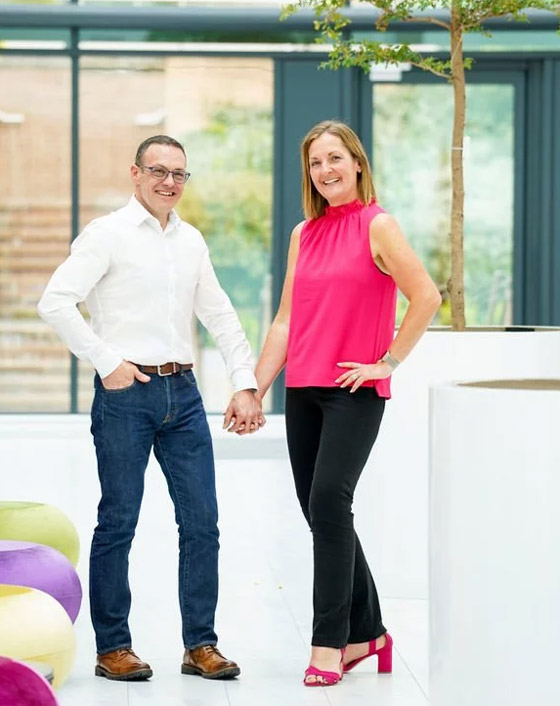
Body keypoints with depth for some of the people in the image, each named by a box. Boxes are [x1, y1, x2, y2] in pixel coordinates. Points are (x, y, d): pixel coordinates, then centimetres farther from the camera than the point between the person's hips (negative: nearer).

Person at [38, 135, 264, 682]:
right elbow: (55, 302, -12)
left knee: (201, 520, 3)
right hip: (125, 392, -5)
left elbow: (221, 317, 18)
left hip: (182, 391, 5)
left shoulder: (191, 241, 14)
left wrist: (245, 384, 9)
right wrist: (106, 361, -13)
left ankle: (200, 645, 12)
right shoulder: (107, 235, -3)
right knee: (118, 522, 1)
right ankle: (112, 648, 10)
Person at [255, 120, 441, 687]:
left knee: (328, 502, -16)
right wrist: (255, 390, 10)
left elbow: (425, 297, -11)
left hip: (355, 390, -6)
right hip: (303, 390, 7)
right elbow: (285, 321, 14)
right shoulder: (303, 234, 13)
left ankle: (328, 645, -10)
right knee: (319, 511, 9)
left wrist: (388, 362, -10)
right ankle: (366, 633, 22)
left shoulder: (377, 226, -5)